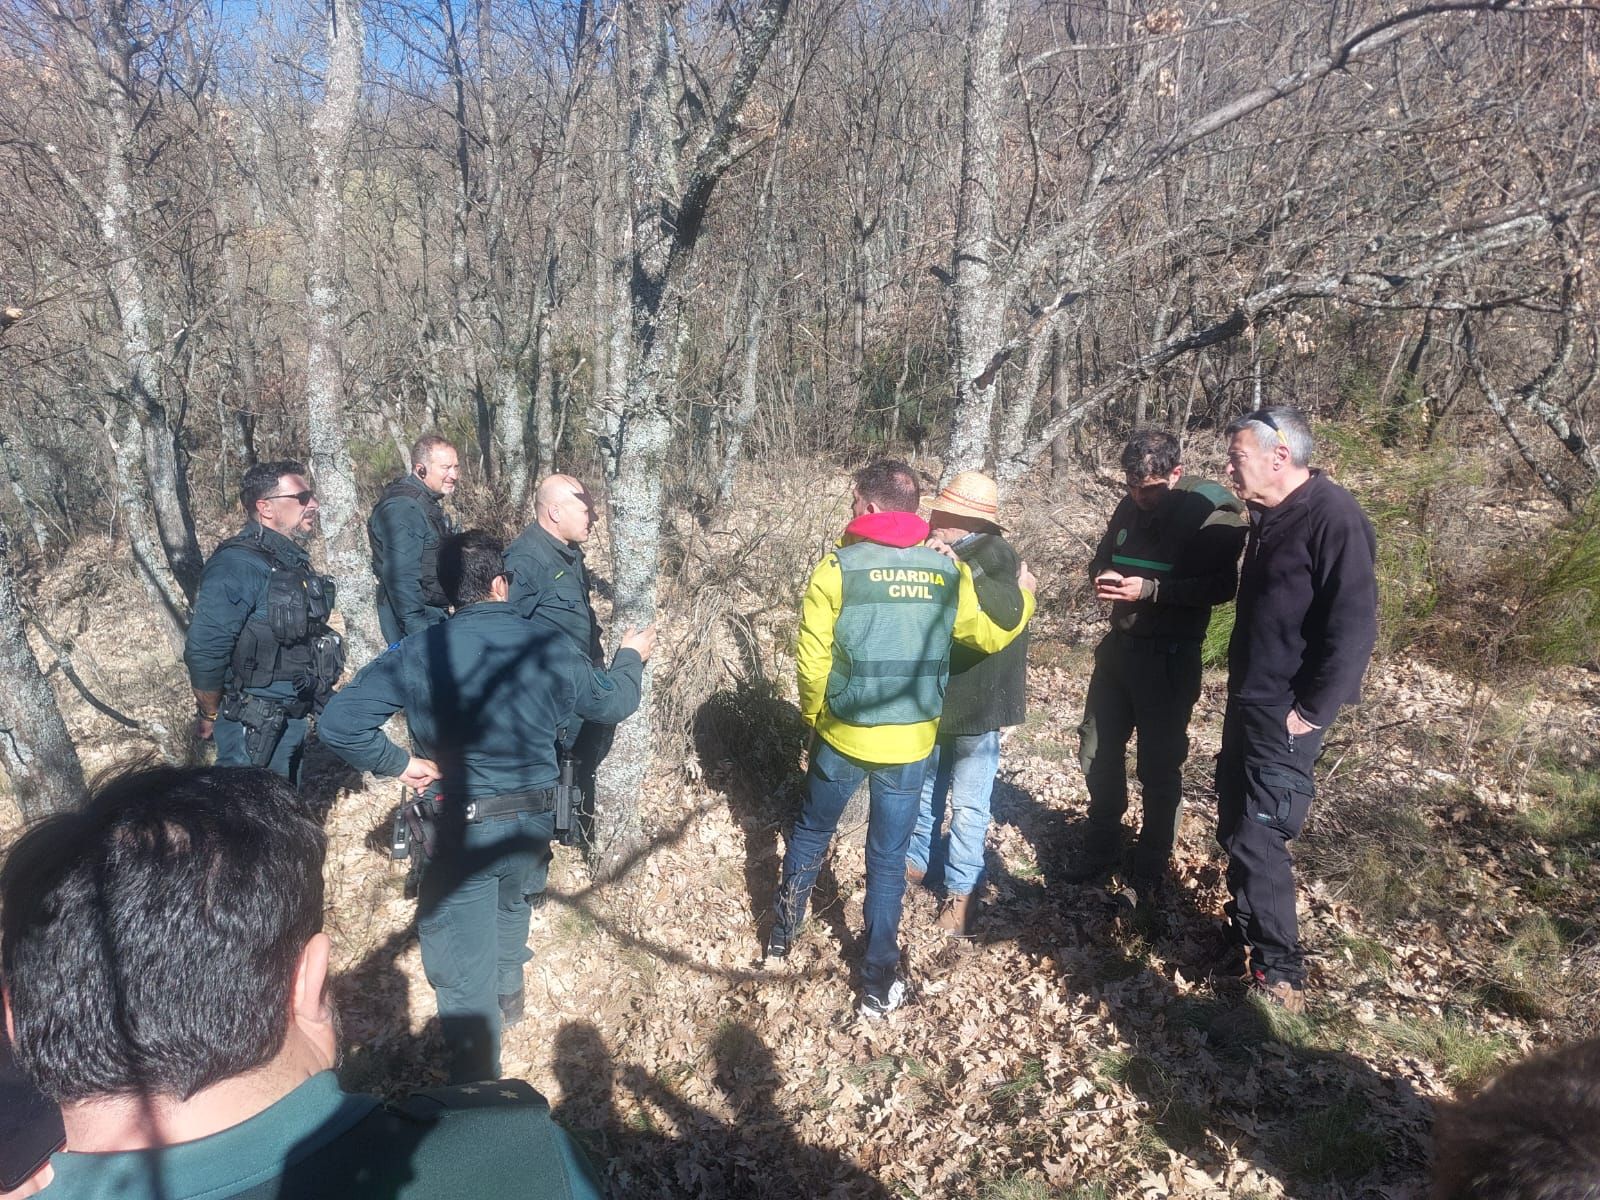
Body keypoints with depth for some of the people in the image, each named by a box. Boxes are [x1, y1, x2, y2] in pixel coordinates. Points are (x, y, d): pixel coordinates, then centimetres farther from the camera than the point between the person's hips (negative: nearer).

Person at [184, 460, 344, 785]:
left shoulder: (293, 561, 9)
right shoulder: (238, 565, -20)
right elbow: (203, 652, -23)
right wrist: (209, 717, -11)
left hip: (292, 719, 9)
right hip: (254, 728, -8)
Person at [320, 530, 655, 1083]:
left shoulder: (418, 653, -16)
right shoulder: (548, 647, -10)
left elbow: (339, 724, -20)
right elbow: (613, 703, 6)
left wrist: (398, 762, -5)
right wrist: (631, 657, 27)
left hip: (462, 828, -4)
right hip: (534, 825, 4)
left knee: (462, 970, 9)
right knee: (511, 900, 35)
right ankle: (508, 994, 56)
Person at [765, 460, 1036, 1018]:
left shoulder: (837, 568, -14)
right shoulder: (949, 572, -5)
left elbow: (811, 659, -12)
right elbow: (989, 638, 9)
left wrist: (814, 718, 6)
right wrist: (1025, 597, 27)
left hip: (841, 736, -1)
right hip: (910, 743, 1)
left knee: (811, 831, 22)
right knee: (888, 858, 13)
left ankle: (782, 933, 38)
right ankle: (878, 984, 24)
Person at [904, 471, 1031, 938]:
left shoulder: (993, 555, -17)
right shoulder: (938, 554, 2)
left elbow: (1009, 614, -34)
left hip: (976, 703, -7)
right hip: (934, 698, 7)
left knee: (968, 803, 4)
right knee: (927, 785, 22)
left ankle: (961, 891, 18)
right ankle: (918, 859, 40)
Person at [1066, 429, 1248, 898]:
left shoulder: (1212, 512, -15)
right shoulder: (1130, 507, 4)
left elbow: (1222, 585, -21)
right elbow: (1102, 557, 16)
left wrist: (1150, 590, -27)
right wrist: (1103, 576, -8)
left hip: (1169, 656, -6)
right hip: (1119, 644, 7)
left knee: (1159, 765, 4)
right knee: (1098, 751, 14)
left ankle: (1152, 866, 23)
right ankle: (1102, 848, 33)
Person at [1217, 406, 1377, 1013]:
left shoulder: (1333, 518, -18)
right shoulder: (1270, 518, 10)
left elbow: (1354, 626, -22)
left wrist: (1311, 711, -19)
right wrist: (1243, 696, 14)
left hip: (1284, 716, -9)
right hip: (1247, 704, 9)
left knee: (1257, 839, -5)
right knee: (1234, 826, 18)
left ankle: (1280, 972, 9)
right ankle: (1244, 929, 35)